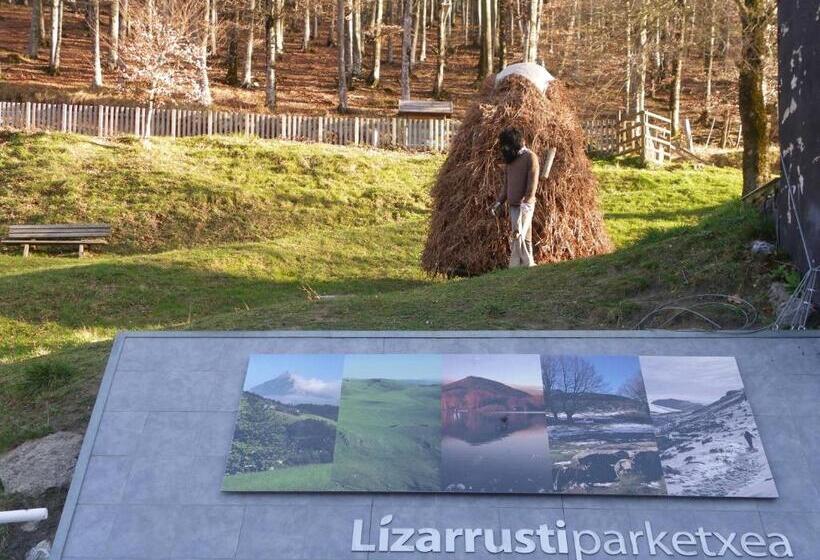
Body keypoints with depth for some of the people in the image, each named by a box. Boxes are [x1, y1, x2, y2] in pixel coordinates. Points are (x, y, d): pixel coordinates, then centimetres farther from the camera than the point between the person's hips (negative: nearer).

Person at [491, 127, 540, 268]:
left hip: (525, 206, -7)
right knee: (524, 238, 10)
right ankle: (529, 266, 14)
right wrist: (499, 202, 10)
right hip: (512, 206, 7)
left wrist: (525, 203, -21)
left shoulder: (530, 158, -7)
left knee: (518, 237, -13)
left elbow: (532, 184, -14)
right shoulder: (510, 159, 16)